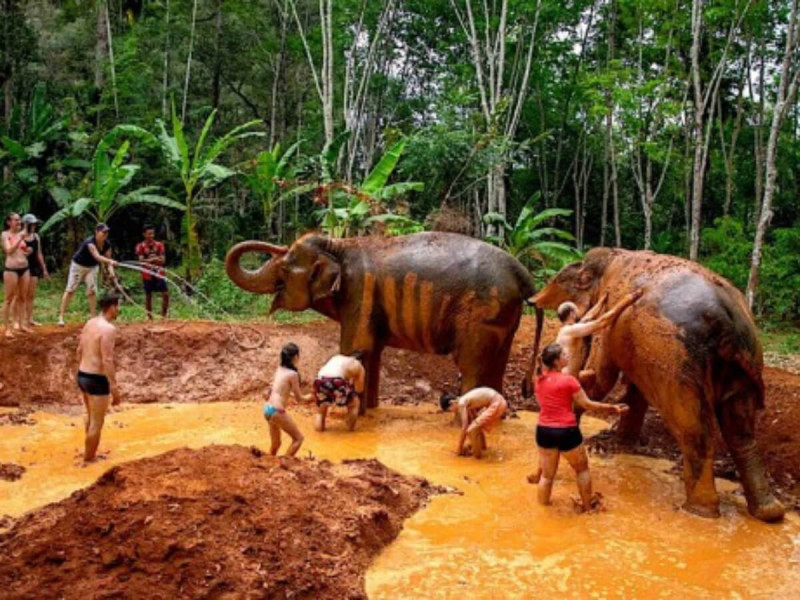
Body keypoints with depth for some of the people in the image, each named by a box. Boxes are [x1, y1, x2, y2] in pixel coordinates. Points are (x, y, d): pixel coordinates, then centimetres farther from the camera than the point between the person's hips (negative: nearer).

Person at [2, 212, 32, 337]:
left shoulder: (21, 234, 13)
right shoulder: (5, 234, -5)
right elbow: (9, 251, -17)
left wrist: (28, 251, 2)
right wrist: (20, 239, -24)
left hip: (24, 268, 6)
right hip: (11, 269, -6)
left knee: (22, 297, 11)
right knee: (8, 299, -1)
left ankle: (21, 323, 20)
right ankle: (7, 328, 1)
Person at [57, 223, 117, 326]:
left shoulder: (107, 245, -13)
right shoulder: (90, 242, -33)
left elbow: (107, 259, -11)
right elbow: (97, 257, -47)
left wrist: (110, 269, -33)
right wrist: (111, 261, -64)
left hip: (92, 267, 5)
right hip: (78, 266, -5)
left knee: (92, 291, -1)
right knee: (70, 290, -4)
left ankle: (93, 317, 4)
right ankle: (61, 317, -2)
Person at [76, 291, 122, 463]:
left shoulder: (90, 323, 7)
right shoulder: (108, 329, -21)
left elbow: (80, 351, 14)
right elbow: (107, 361, -24)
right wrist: (115, 389, -20)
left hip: (82, 376, 9)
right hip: (97, 380, -9)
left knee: (91, 416, 28)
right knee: (97, 422, 6)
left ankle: (90, 452, 43)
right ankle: (88, 459, 17)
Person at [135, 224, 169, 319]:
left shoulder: (159, 245, 3)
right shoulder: (140, 246, -4)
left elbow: (163, 260, -2)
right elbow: (141, 261, -12)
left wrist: (149, 261, -16)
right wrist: (155, 259, -19)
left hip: (159, 273, 2)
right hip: (147, 274, -2)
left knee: (165, 294, -5)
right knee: (148, 295, 4)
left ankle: (163, 315, 8)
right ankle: (150, 317, 13)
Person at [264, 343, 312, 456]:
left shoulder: (279, 370, 10)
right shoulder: (293, 374, -12)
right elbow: (299, 397, -5)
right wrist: (309, 397, 16)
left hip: (268, 408, 8)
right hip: (277, 411, -8)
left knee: (276, 443, 21)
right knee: (298, 438, 5)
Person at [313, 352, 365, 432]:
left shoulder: (337, 358, 35)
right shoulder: (358, 366, 23)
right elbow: (359, 390, 27)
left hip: (320, 382, 4)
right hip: (336, 382, -3)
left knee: (321, 410, 29)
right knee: (355, 403, 23)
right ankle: (351, 428, 24)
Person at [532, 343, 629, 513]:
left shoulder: (539, 381, 4)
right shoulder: (568, 380, -12)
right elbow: (587, 404, -9)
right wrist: (612, 408, 0)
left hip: (544, 430, 5)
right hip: (566, 431, -5)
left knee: (547, 474, 14)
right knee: (582, 469, 17)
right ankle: (587, 508, 25)